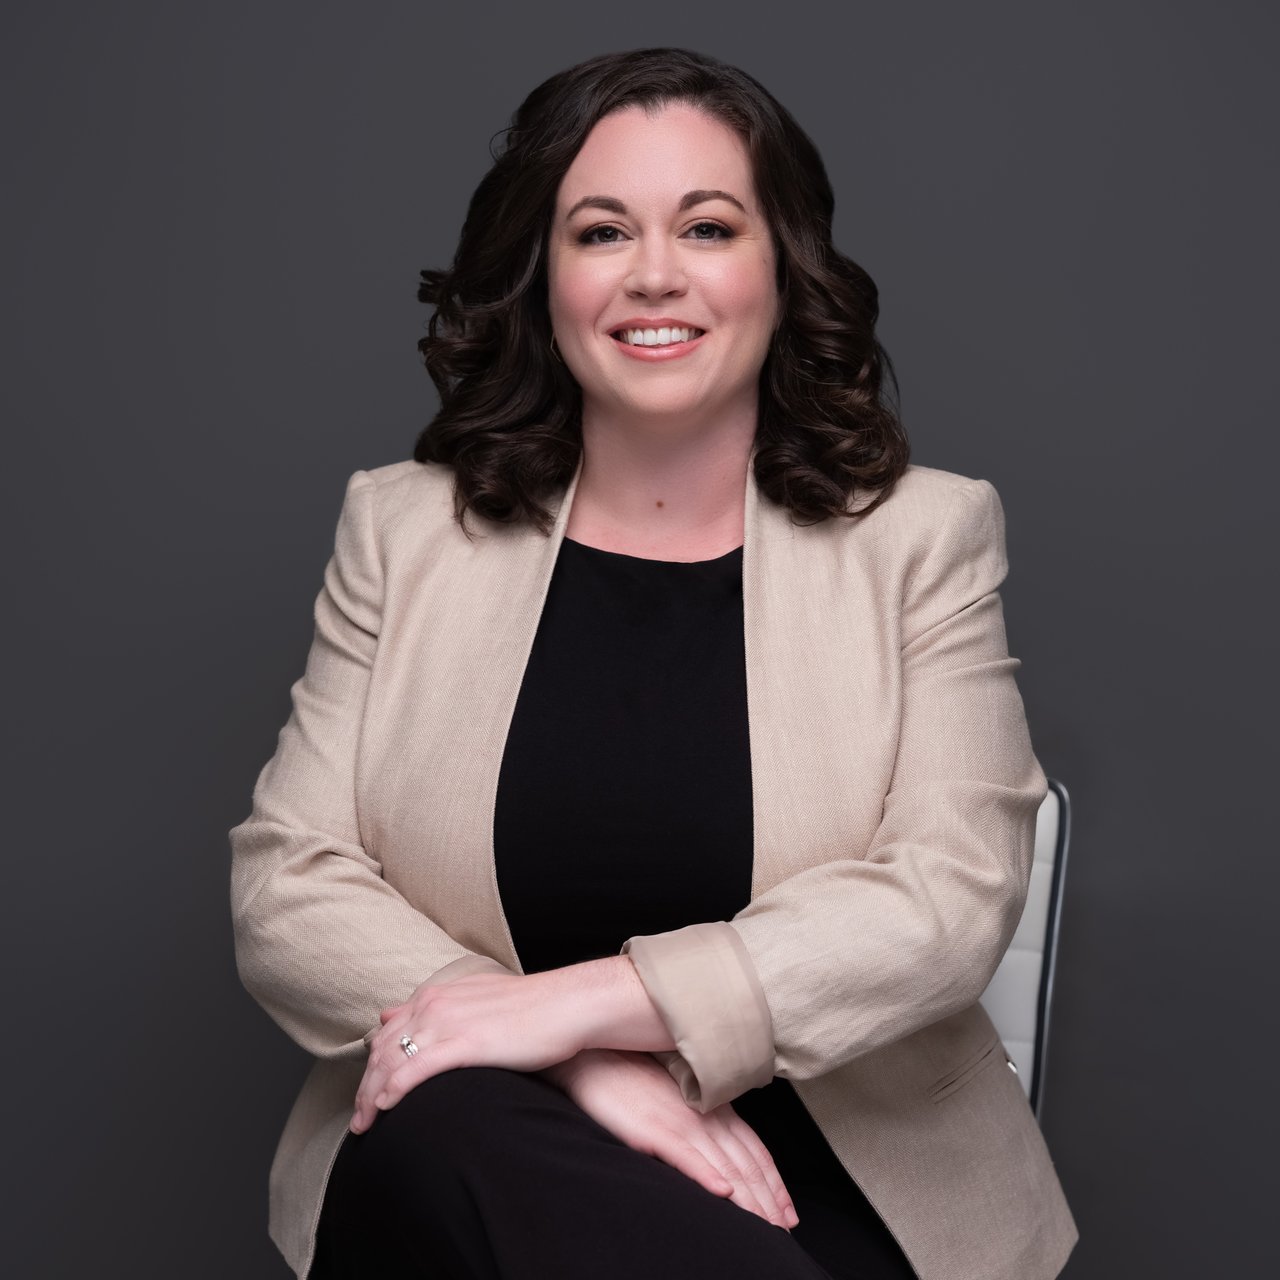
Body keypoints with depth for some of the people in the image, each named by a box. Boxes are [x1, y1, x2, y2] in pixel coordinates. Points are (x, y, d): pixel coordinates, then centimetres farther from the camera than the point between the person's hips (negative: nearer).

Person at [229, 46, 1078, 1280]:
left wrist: (580, 1001, -19)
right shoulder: (402, 528, 7)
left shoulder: (924, 533, 4)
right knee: (450, 1124, -34)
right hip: (459, 1167, 2)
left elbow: (953, 896, -8)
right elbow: (282, 887, 0)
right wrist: (589, 1072, -17)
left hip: (838, 1179, 0)